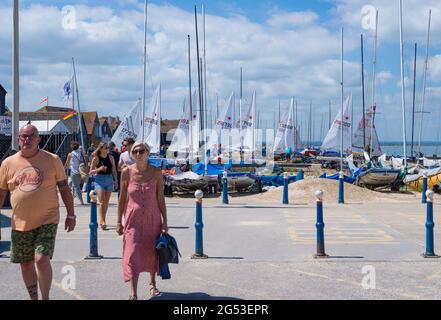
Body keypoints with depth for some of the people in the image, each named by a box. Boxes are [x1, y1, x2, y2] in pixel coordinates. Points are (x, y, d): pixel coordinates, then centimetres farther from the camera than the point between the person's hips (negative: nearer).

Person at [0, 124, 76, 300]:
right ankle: (34, 298, 29)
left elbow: (64, 188, 4)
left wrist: (71, 215, 2)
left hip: (47, 221, -3)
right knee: (26, 264, 11)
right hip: (20, 224, 3)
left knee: (42, 259, -16)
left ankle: (45, 298, 3)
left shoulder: (52, 160, -2)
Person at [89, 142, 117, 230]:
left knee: (106, 202, 8)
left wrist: (115, 181, 7)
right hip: (99, 180, -4)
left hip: (109, 180, 4)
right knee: (102, 201, -14)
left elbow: (114, 171, 12)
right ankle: (102, 221, -14)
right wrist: (99, 169, -17)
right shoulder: (96, 159, -3)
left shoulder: (111, 158, 6)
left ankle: (102, 220, 19)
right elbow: (91, 172, -1)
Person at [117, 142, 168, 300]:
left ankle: (152, 283, 37)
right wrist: (119, 222, 2)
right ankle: (134, 294, -3)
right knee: (132, 254, -7)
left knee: (152, 252, 12)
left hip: (152, 218, 1)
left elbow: (161, 198, -2)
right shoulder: (127, 172, -6)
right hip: (133, 218, -1)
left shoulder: (156, 172, -6)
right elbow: (122, 198, 2)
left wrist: (164, 221, -3)